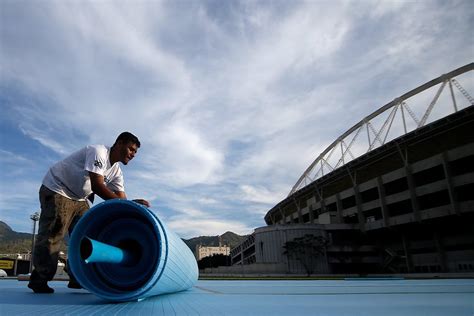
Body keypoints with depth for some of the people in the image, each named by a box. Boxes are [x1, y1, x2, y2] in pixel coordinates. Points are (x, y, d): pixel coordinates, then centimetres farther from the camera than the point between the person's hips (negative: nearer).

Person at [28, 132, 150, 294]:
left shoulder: (116, 171, -1)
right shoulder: (98, 152, -27)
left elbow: (121, 198, -5)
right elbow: (97, 186, -38)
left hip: (79, 198, 9)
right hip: (56, 190, -8)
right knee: (52, 235, -10)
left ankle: (78, 279, 10)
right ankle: (38, 280, 4)